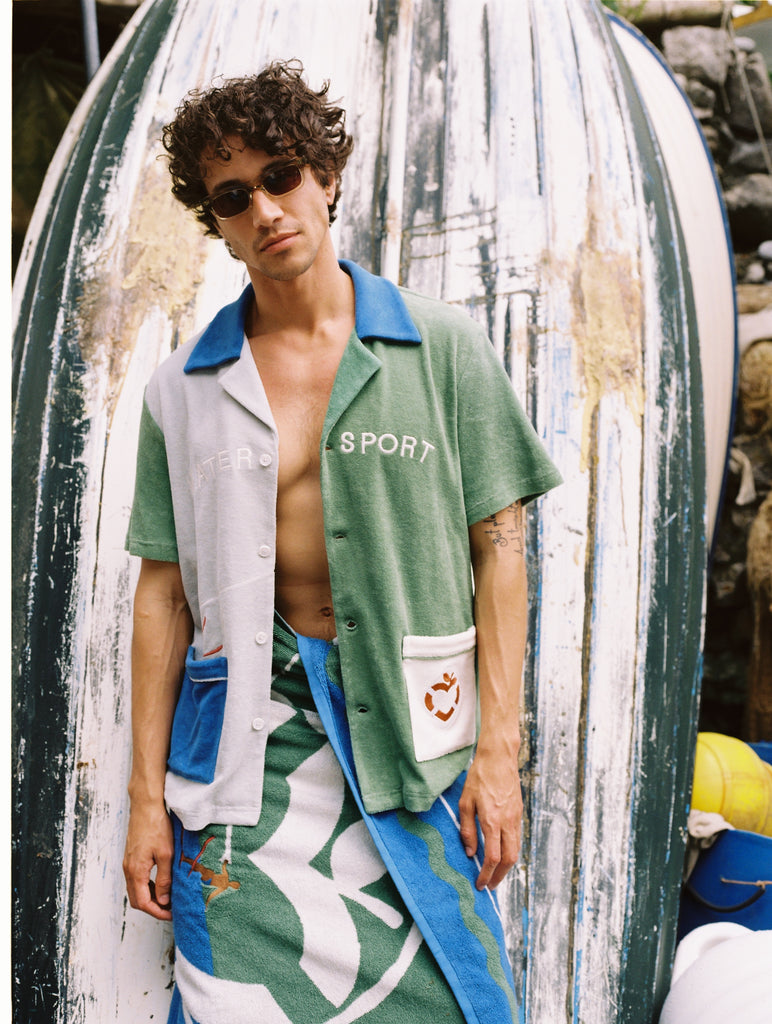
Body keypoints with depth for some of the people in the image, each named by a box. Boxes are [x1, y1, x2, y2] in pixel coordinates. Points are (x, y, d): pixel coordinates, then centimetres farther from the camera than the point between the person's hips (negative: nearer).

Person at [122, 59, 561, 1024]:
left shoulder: (444, 348, 1)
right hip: (245, 734, 1)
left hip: (409, 725, -1)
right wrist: (148, 792, 4)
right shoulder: (183, 388, 6)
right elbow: (164, 589, 6)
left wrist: (498, 748, -5)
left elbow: (499, 545, 0)